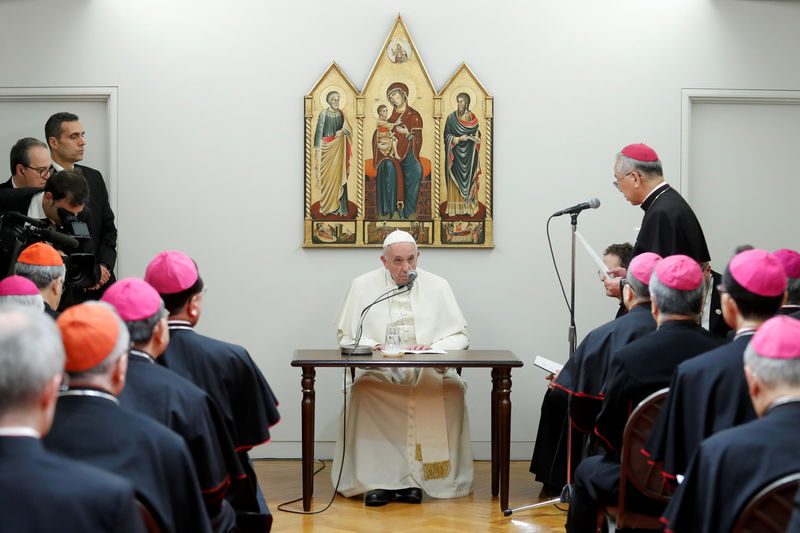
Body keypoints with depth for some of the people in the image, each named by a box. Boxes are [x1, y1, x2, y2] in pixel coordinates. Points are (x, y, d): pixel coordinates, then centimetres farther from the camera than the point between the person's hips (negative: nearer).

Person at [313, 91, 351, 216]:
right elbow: (319, 130, -3)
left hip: (339, 147, 3)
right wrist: (316, 147, -7)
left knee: (339, 174, 0)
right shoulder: (324, 113, -2)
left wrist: (342, 131, -13)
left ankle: (339, 206, 2)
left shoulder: (341, 114, 9)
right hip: (327, 145, -3)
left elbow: (347, 127, 11)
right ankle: (327, 207, 2)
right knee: (327, 176, -3)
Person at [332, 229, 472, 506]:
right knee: (361, 392, -34)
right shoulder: (362, 286, 10)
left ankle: (415, 478, -23)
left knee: (452, 390, -32)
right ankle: (377, 479, -27)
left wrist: (433, 347, -11)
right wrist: (372, 347, -10)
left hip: (429, 373, 0)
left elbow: (460, 336, 10)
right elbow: (345, 336, 11)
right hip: (379, 373, 0)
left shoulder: (437, 286, 11)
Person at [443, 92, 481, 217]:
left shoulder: (472, 117, 8)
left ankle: (469, 207, 3)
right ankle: (454, 208, -1)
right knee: (455, 180, -4)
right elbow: (447, 135, 0)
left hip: (469, 152, 2)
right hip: (456, 152, -2)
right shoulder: (451, 117, 2)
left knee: (469, 178, 0)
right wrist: (458, 139, -15)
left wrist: (475, 138, -10)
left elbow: (477, 133, 13)